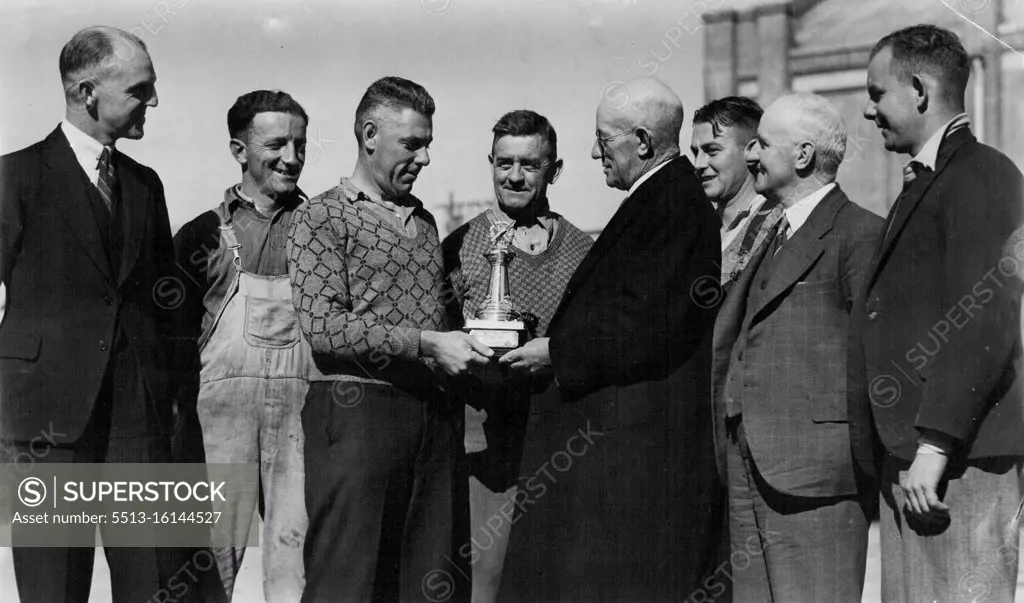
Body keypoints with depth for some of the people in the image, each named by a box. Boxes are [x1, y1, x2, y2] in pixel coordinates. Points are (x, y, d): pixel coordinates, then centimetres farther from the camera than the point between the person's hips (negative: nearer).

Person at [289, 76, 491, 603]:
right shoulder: (321, 218, 0)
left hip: (435, 414, 6)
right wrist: (426, 343, -16)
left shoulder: (423, 221, 20)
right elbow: (323, 327, -12)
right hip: (357, 410, -6)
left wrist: (469, 343, 3)